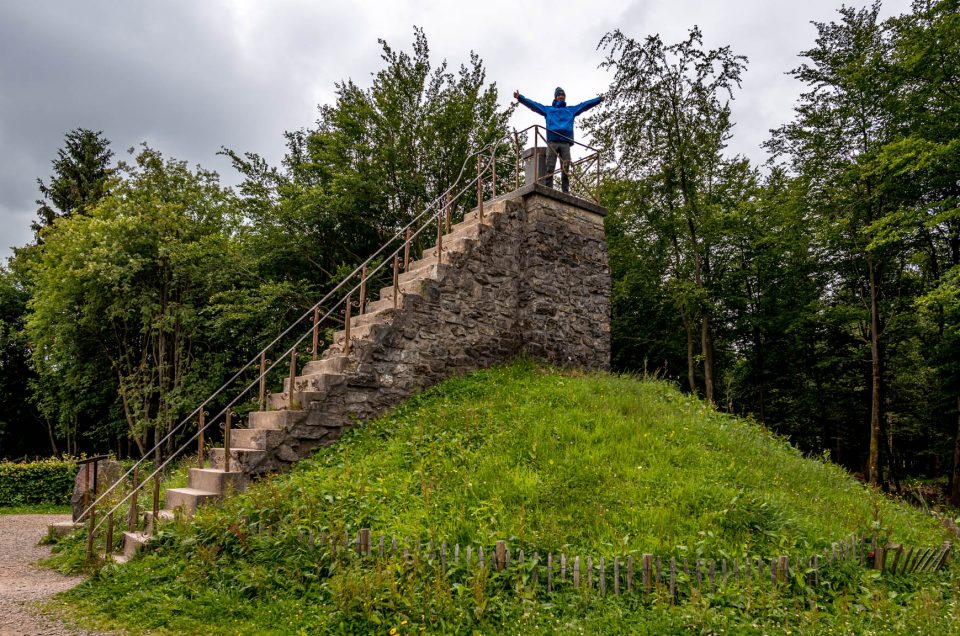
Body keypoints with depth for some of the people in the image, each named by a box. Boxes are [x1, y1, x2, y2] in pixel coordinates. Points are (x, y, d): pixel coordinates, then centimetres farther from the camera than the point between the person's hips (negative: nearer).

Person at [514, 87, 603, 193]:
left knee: (565, 168, -6)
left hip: (565, 142, 1)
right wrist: (520, 97, 12)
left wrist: (599, 99, 19)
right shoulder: (548, 109, 26)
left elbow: (585, 104, 25)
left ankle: (566, 192, -9)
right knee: (550, 167, -10)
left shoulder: (571, 110, 29)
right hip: (552, 142, -1)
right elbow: (532, 104, 21)